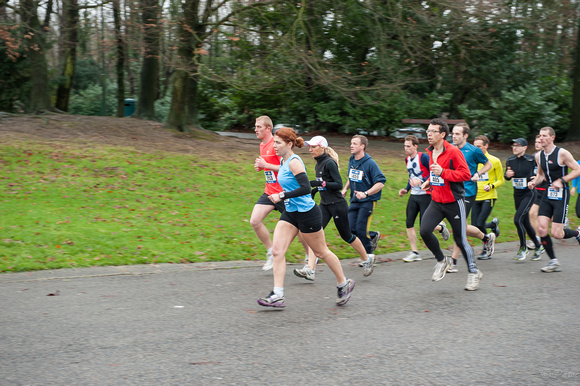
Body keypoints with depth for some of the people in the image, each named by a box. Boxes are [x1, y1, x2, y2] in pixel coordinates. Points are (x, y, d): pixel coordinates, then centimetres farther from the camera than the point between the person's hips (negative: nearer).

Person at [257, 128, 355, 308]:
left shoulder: (294, 162, -18)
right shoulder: (283, 161, 9)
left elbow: (306, 188, -26)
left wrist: (282, 196, -25)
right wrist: (281, 197, 15)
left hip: (306, 213, -9)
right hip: (290, 213, 9)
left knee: (321, 252, 6)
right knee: (277, 250, -5)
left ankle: (344, 284, 27)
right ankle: (277, 296, -5)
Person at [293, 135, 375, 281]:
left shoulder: (329, 163, -16)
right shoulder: (318, 164, 10)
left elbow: (339, 184, -19)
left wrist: (320, 183, -26)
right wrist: (315, 189, 11)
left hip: (338, 205, -8)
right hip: (324, 205, 8)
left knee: (346, 236, 6)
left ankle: (367, 259, 29)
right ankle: (310, 270, -14)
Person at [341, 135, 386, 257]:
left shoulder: (370, 163, -15)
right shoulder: (351, 160, 7)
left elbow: (381, 183, -18)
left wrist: (366, 194, -27)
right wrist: (345, 189, 10)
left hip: (367, 201, -7)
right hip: (354, 201, 7)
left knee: (360, 230, -11)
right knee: (351, 229, -1)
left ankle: (368, 256, 9)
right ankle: (373, 236, 26)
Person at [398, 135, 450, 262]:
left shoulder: (424, 157, -14)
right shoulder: (407, 159, 10)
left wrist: (421, 181, -27)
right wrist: (406, 189, 14)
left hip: (426, 195, -7)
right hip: (413, 195, 7)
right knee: (409, 223, -2)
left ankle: (441, 227, 26)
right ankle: (414, 253, 4)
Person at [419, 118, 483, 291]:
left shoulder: (453, 151, -15)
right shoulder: (430, 152, 9)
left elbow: (466, 174, -20)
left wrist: (442, 172, -26)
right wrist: (430, 181, 9)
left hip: (454, 202, -6)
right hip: (436, 202, 6)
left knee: (460, 239, 1)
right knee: (424, 231, -13)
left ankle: (474, 272, 21)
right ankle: (442, 261, 10)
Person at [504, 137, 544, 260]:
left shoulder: (532, 159, -11)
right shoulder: (510, 161, 3)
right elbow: (507, 177, 15)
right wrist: (507, 175, -7)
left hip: (529, 194, -6)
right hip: (517, 195, 6)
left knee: (518, 219, -18)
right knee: (525, 222, 12)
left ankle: (523, 247, -2)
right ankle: (538, 246, 31)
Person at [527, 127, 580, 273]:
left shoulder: (562, 153, -11)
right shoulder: (539, 156, 8)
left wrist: (561, 181, -18)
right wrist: (534, 182, 2)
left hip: (561, 194, -6)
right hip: (547, 194, 6)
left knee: (556, 233, -9)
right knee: (542, 229, -7)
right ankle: (554, 261, 7)